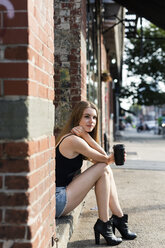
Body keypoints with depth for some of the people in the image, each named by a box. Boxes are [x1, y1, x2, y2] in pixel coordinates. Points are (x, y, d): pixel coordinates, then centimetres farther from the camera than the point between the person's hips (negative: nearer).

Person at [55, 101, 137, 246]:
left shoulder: (76, 138, 14)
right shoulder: (74, 140, -18)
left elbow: (104, 159, 3)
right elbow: (105, 159, -10)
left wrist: (85, 136, -5)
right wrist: (86, 136, -9)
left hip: (63, 193, 10)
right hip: (57, 201, -10)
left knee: (106, 171, 5)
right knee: (103, 169, -10)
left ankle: (119, 218, 11)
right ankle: (104, 224, -1)